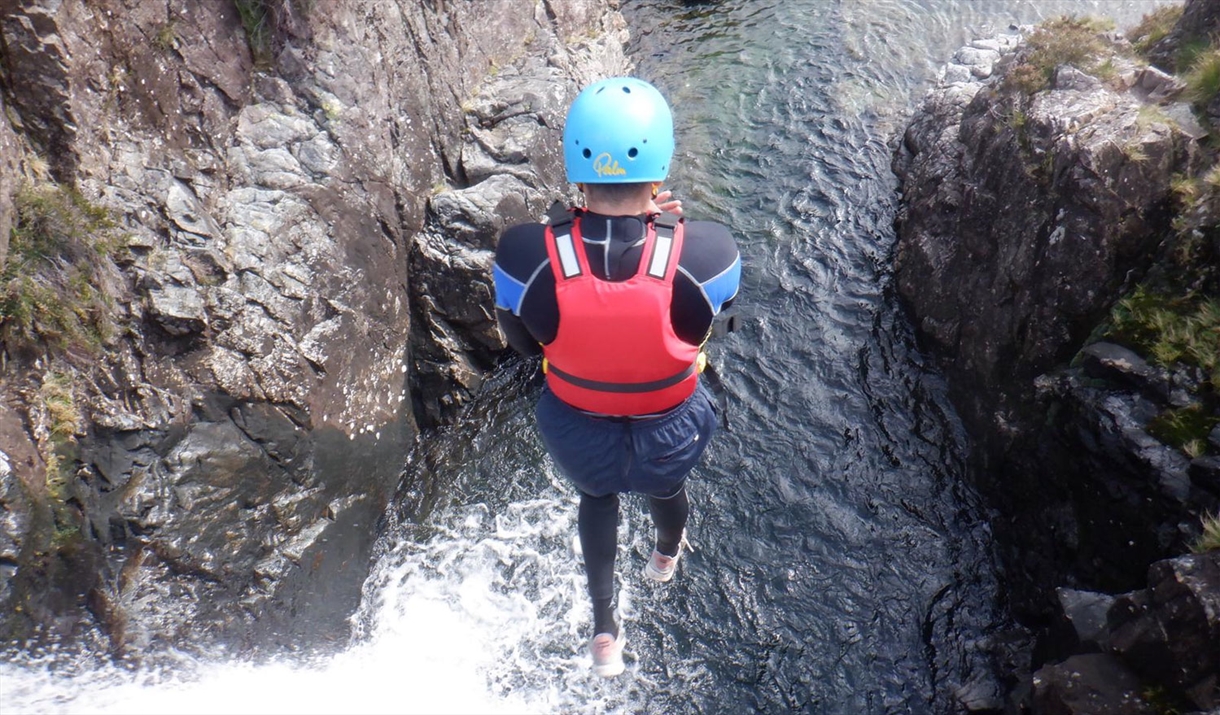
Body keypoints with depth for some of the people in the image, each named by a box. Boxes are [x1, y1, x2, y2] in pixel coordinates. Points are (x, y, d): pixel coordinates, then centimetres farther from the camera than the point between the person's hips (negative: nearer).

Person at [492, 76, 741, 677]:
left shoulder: (526, 254, -31)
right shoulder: (706, 251, -33)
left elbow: (522, 342, -9)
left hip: (577, 433, 0)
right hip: (670, 434, 0)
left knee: (596, 493, 38)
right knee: (664, 489, 39)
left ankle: (604, 628, 52)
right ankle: (667, 554, 75)